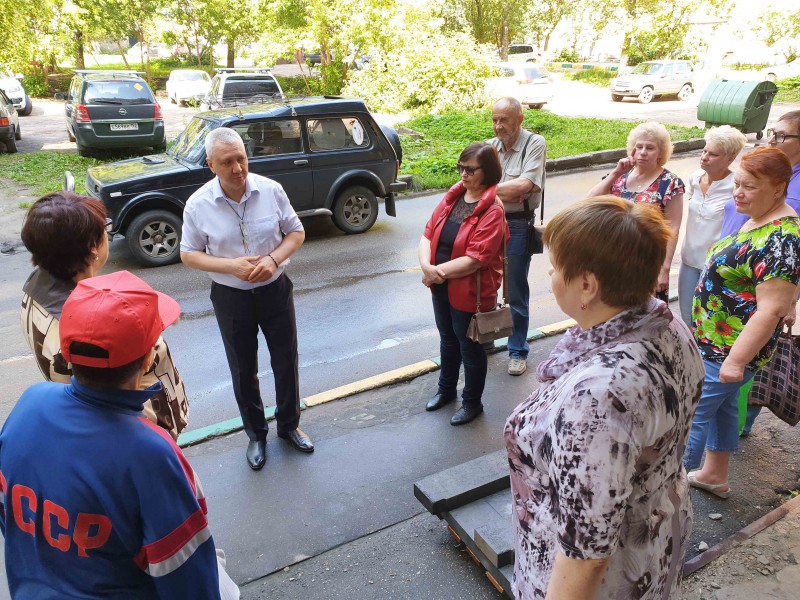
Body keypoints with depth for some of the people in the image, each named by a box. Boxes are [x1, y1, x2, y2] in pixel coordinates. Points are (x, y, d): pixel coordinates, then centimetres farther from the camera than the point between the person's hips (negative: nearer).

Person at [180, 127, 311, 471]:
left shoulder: (271, 190, -10)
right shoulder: (198, 205, -12)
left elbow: (296, 232, -1)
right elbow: (188, 255, -5)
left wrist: (274, 259, -21)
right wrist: (231, 266, -22)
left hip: (275, 289, 1)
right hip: (230, 297, -1)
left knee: (286, 360, 12)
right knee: (243, 369, 12)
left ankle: (289, 424, 36)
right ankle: (256, 434, 34)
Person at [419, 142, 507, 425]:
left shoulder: (493, 211, -19)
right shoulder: (452, 197, 2)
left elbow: (474, 259, -25)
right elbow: (428, 234, 0)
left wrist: (439, 271, -19)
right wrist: (426, 266, -18)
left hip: (470, 293, -7)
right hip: (441, 288, 7)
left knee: (470, 348, 12)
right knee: (448, 340, 25)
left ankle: (472, 402, 33)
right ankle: (446, 389, 47)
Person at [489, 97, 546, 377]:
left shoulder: (535, 143, -7)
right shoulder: (490, 146, 7)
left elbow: (524, 185, -19)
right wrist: (507, 193, -17)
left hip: (517, 226, -4)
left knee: (516, 293, 5)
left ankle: (518, 351, 19)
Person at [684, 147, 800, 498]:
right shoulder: (755, 222, 6)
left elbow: (771, 309, -27)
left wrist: (736, 360, -25)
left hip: (728, 350, -10)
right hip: (713, 340, 10)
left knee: (692, 416, 0)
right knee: (722, 407, 21)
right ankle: (715, 476, 38)